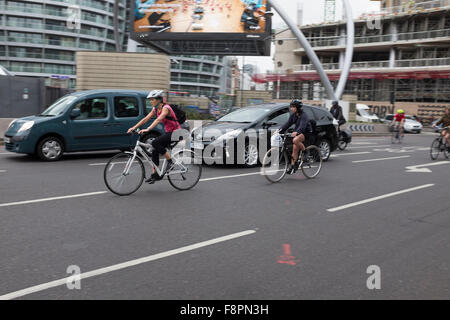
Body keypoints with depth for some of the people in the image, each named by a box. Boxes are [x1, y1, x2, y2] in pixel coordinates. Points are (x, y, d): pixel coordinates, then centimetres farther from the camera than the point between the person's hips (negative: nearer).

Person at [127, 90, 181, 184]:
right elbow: (145, 119, 4)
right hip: (168, 133, 9)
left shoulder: (165, 108, -19)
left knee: (155, 143, -25)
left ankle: (170, 162, -12)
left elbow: (158, 120, -34)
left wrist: (147, 129, -44)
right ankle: (155, 174, 8)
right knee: (155, 151, 0)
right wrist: (134, 127, -6)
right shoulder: (155, 109, 7)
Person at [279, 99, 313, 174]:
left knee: (295, 140, -34)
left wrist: (296, 132, -56)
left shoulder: (304, 115, -21)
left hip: (306, 132, -7)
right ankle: (292, 165, 5)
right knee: (295, 148, -4)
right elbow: (287, 124, -2)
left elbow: (302, 125, -37)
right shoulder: (293, 115, 2)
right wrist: (279, 131, -15)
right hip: (298, 132, 7)